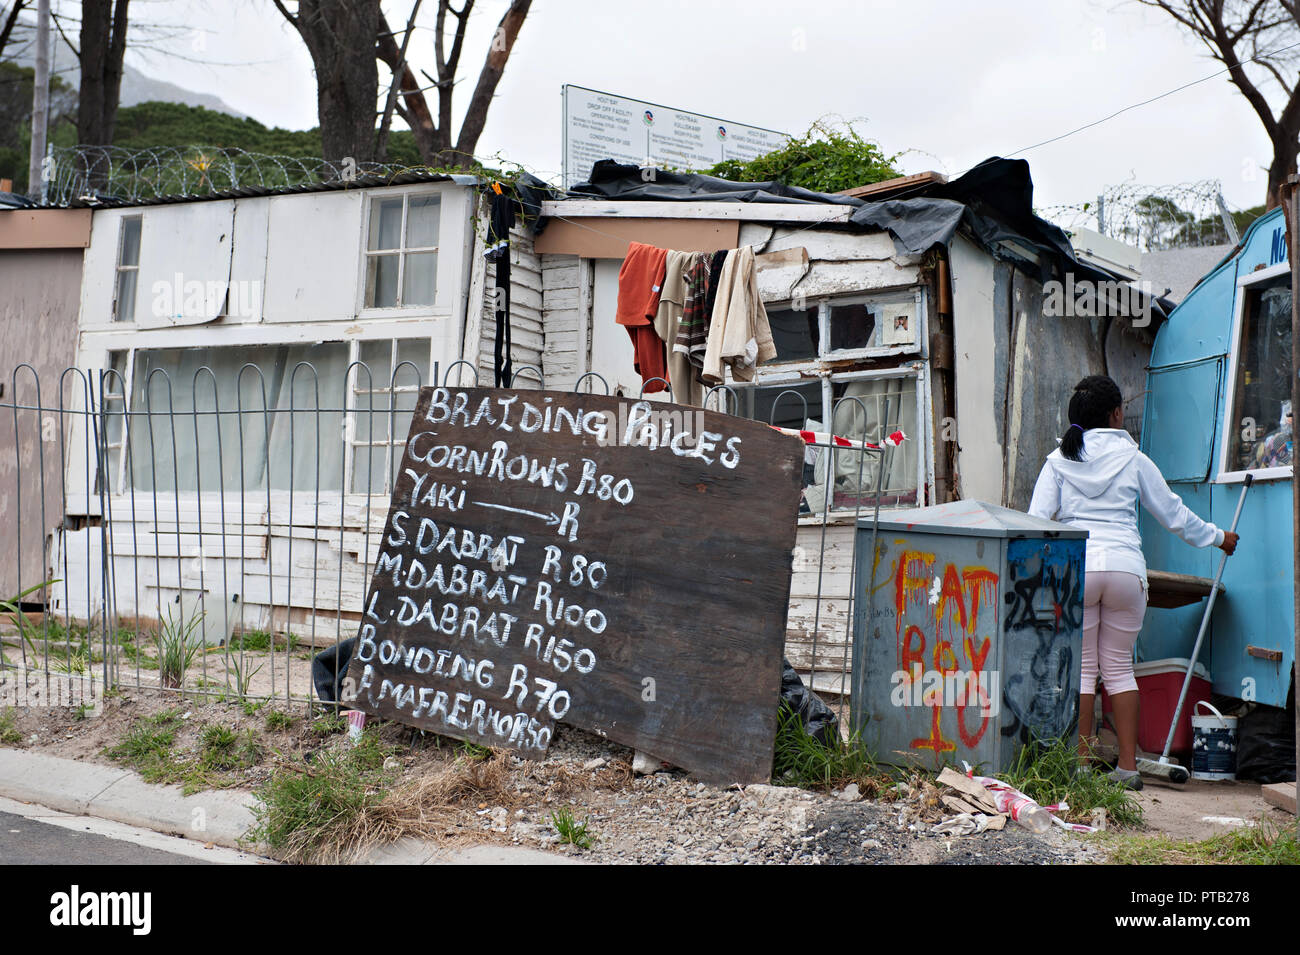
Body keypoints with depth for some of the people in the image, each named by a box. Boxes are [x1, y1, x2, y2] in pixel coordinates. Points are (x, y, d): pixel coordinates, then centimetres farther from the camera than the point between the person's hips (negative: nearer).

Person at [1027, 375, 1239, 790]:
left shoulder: (1059, 460, 6)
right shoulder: (1133, 459, 7)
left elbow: (1037, 520, -1)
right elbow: (1173, 513, 15)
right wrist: (1218, 537, 29)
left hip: (1075, 569, -1)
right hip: (1126, 568, 1)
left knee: (1081, 667, 5)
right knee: (1119, 666, 9)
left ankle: (1080, 763, 5)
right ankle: (1127, 765, 11)